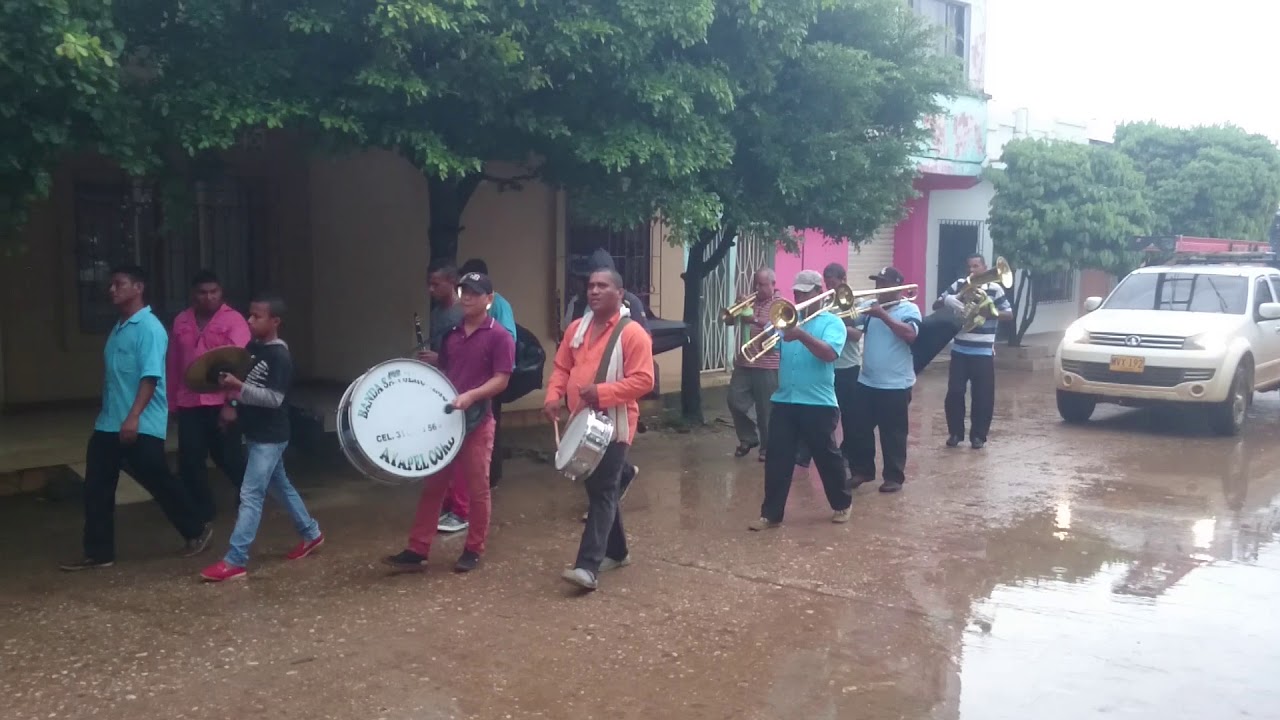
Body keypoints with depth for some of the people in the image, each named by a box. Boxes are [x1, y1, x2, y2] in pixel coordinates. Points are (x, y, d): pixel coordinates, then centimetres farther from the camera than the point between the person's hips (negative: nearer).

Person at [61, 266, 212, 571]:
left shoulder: (149, 328, -13)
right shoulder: (118, 328, 15)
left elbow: (150, 377, -20)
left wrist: (133, 418, -27)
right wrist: (112, 416, 21)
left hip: (141, 425, -9)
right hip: (108, 424, 9)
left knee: (158, 482, 2)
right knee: (96, 488, 6)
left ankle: (197, 530, 20)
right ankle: (98, 552, 14)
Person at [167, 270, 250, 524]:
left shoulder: (234, 320, -6)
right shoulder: (181, 321, 10)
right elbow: (174, 364, 13)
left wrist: (232, 403, -20)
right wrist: (172, 401, 13)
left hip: (221, 403, -4)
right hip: (189, 404, 4)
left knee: (228, 457, 5)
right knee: (190, 461, 5)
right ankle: (201, 510, 20)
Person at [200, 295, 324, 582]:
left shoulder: (280, 356, -18)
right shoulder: (252, 348, 7)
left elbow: (274, 398, -25)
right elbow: (245, 386, 20)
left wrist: (239, 387, -31)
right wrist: (228, 383, -1)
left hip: (270, 436, -9)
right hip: (256, 433, 9)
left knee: (250, 495, -9)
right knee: (280, 487, 20)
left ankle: (234, 561, -7)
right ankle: (311, 533, 36)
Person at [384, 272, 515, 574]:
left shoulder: (498, 336, -8)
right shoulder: (452, 333, 12)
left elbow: (501, 380, -14)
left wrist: (470, 396, -25)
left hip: (478, 421, -6)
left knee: (477, 488, 5)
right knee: (432, 485, 7)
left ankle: (473, 550, 17)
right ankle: (417, 551, 11)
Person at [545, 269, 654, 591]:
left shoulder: (632, 333, -11)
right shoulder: (577, 328, 10)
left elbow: (643, 381, -16)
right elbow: (562, 368, 14)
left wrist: (602, 392, -25)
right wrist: (553, 396, -5)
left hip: (614, 425, -7)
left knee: (603, 492, -10)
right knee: (596, 488, 15)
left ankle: (588, 566, -15)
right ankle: (616, 551, 31)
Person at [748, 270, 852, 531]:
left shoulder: (832, 322, -2)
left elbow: (829, 353, -20)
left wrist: (801, 335, -31)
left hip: (818, 404, -4)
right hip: (784, 402, 4)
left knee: (827, 457, 9)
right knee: (777, 459, 1)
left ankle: (842, 504, 30)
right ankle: (771, 514, 7)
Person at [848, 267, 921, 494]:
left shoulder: (909, 309, -7)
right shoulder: (870, 308, 9)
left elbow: (910, 334, -24)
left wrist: (884, 316, -23)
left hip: (895, 385, -5)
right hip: (866, 382, 6)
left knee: (893, 433, 2)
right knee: (860, 430, 11)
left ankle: (894, 476, 13)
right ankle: (862, 470, 26)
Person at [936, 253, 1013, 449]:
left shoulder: (995, 289, -1)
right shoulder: (959, 285, 4)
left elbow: (1009, 314, 0)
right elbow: (936, 305, 3)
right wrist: (947, 300, -20)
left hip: (984, 352, -1)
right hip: (960, 350, 1)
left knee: (983, 395, 2)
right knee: (954, 392, 0)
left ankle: (978, 435, 14)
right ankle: (955, 432, 14)